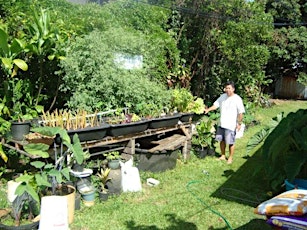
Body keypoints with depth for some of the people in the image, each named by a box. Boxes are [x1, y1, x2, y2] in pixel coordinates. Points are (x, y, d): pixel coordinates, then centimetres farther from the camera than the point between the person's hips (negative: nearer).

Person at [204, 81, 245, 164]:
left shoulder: (237, 99, -11)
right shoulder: (222, 96, 6)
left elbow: (241, 112, -9)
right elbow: (216, 105, 7)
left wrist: (239, 123, -10)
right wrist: (208, 109, -9)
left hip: (231, 125, -6)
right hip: (221, 123, 6)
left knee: (230, 143, 3)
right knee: (221, 140, 16)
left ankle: (230, 158, 20)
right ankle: (223, 156, 32)